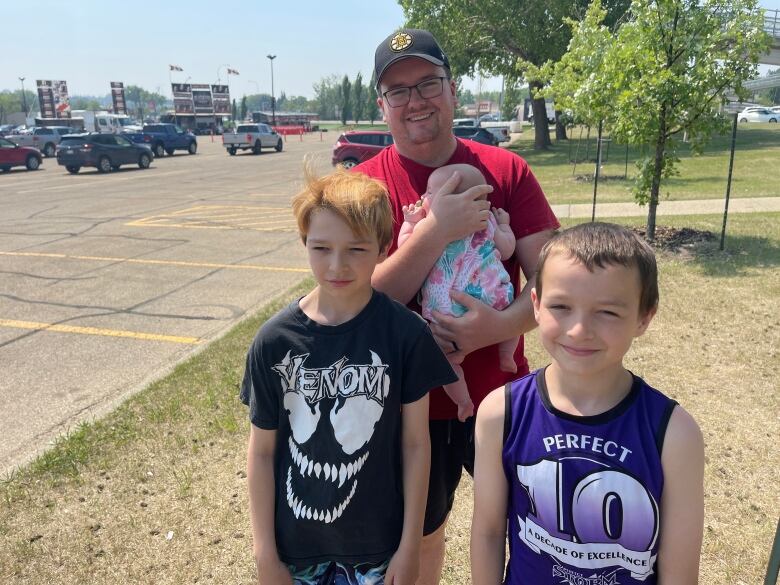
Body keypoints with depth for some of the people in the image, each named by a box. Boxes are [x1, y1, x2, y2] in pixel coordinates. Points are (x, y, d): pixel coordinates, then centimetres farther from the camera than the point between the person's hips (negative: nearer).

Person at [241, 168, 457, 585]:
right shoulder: (274, 340, -12)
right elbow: (262, 451, -5)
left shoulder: (405, 334, -15)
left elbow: (415, 443, -7)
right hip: (297, 543, 1)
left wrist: (410, 543, -3)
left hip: (378, 541, -1)